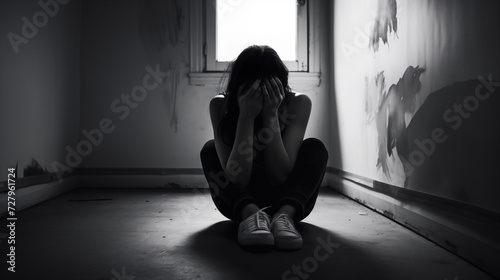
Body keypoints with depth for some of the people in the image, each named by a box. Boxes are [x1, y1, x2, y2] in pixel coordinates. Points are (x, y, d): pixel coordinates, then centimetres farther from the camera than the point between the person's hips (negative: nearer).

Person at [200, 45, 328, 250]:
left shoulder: (298, 103, -18)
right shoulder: (221, 105, -18)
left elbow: (279, 176, -24)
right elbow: (237, 177, -27)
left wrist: (271, 114, -32)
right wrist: (246, 116, -35)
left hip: (286, 199, 0)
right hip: (240, 201, 0)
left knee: (315, 147, -22)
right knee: (210, 150, -22)